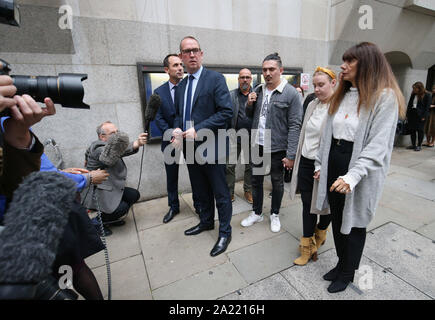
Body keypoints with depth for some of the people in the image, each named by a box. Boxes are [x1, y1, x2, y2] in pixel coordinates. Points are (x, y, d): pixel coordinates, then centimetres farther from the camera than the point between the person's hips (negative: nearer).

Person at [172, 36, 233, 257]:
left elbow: (226, 112, -16)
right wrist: (177, 130, -3)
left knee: (220, 193, 6)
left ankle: (225, 233, 25)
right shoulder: (181, 85, 14)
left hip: (211, 147, -7)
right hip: (190, 148, 7)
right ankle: (206, 222, 43)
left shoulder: (215, 79, -7)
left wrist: (198, 130, -21)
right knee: (201, 191, 21)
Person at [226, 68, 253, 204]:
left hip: (251, 136, 1)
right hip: (234, 135, -1)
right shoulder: (231, 95, 5)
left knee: (250, 165, 12)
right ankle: (229, 192, 19)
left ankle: (248, 190, 30)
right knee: (230, 165, 3)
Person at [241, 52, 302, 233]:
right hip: (257, 146, 5)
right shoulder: (258, 91, 7)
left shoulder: (291, 93, -10)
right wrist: (249, 104, -5)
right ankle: (257, 213, 35)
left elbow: (295, 126, -13)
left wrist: (291, 155, -17)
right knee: (256, 180, 15)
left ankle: (275, 215, 34)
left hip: (277, 148, -5)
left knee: (277, 183, 12)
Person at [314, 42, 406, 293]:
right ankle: (341, 263, 39)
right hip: (334, 162, 6)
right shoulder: (341, 95, 12)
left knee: (353, 223, 10)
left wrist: (353, 176, -29)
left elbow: (378, 144, -18)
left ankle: (347, 272, 33)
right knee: (337, 218, 17)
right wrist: (321, 165, 12)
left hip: (360, 170, -6)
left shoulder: (385, 97, -9)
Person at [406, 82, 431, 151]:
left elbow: (427, 107, -7)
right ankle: (413, 145, 16)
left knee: (420, 130, 1)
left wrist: (424, 116, -14)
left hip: (420, 116, -5)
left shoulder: (427, 95, -4)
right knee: (412, 130, 7)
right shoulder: (413, 95, 11)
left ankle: (419, 145, 9)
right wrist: (407, 114, 8)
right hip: (412, 114, 5)